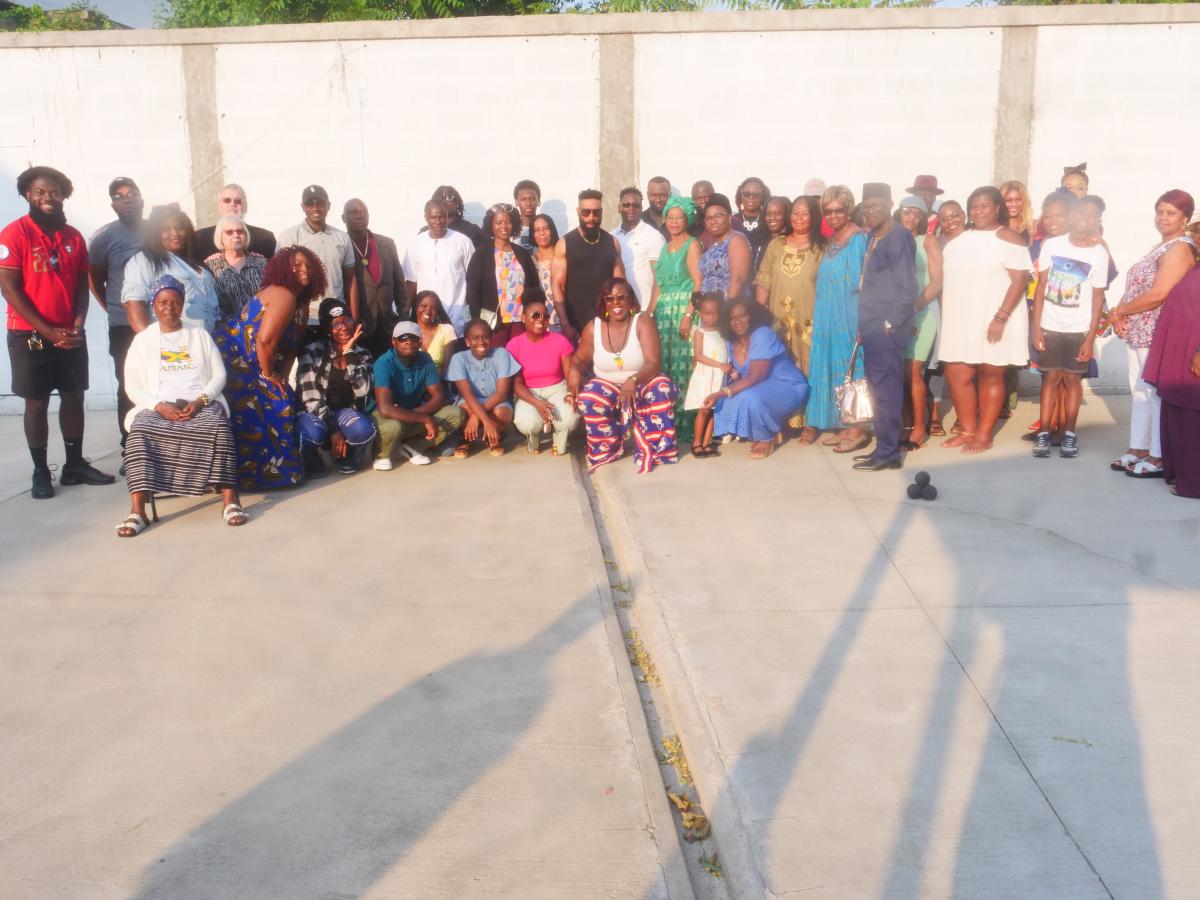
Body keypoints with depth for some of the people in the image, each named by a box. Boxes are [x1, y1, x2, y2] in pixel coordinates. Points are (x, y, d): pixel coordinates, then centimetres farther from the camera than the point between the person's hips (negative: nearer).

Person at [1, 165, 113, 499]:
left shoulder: (73, 237, 8)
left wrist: (77, 325, -5)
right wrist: (48, 331, -15)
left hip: (69, 335, 5)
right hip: (30, 334, -4)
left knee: (74, 397, 8)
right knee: (36, 403, 1)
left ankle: (75, 464, 19)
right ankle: (40, 472, 9)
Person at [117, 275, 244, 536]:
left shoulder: (200, 335, 18)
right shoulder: (142, 340, 15)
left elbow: (219, 375, 10)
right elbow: (133, 386, 7)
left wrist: (200, 401, -10)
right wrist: (159, 406, -13)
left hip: (201, 403, 0)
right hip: (158, 406, 0)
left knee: (220, 428, -34)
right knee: (139, 433, -33)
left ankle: (229, 500, -35)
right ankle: (137, 512, -37)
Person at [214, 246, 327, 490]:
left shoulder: (301, 303, 11)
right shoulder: (284, 295, -21)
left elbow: (292, 346, 9)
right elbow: (265, 340, -29)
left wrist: (281, 379, -1)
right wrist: (268, 375, -16)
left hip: (245, 366, 10)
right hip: (232, 361, -10)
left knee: (281, 398, 9)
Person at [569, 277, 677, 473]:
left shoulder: (643, 323, -14)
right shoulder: (593, 327, -6)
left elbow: (655, 363, -23)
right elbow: (580, 359, 8)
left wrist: (633, 380, -43)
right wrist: (574, 370, -18)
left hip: (641, 385, -1)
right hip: (607, 387, 2)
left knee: (662, 389, -34)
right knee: (589, 399, -32)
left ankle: (656, 451, -24)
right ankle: (606, 451, -10)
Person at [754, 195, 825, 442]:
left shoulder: (821, 248, 3)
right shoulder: (776, 244, 11)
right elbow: (763, 281, 8)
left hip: (809, 321, -2)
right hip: (778, 319, 2)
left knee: (809, 370, 0)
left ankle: (809, 424, 6)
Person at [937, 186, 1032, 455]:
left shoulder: (1007, 237, -7)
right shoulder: (961, 238, 15)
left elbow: (1020, 279, -15)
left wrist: (1001, 317, -22)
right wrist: (945, 316, 14)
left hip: (993, 321, -7)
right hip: (961, 320, 7)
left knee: (990, 376, 2)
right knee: (956, 375, 6)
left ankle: (984, 435, 9)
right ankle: (968, 431, 18)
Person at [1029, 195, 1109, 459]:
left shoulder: (1099, 254, -4)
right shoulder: (1051, 245, -2)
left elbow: (1097, 298, -2)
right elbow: (1041, 286, 1)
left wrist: (1091, 338, -6)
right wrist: (1035, 325, -5)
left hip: (1079, 329, 0)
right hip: (1049, 325, 1)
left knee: (1072, 379, 4)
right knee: (1051, 377, 3)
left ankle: (1069, 434, 11)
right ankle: (1044, 433, 6)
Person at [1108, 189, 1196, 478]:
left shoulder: (1180, 248, -14)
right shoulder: (1159, 247, 17)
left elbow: (1157, 295, -22)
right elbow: (1137, 288, 16)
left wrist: (1117, 311, -11)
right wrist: (1120, 317, -2)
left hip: (1158, 335, -9)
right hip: (1137, 333, 9)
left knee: (1156, 394, -3)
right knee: (1139, 390, 13)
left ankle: (1159, 458, 4)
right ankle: (1139, 448, 22)